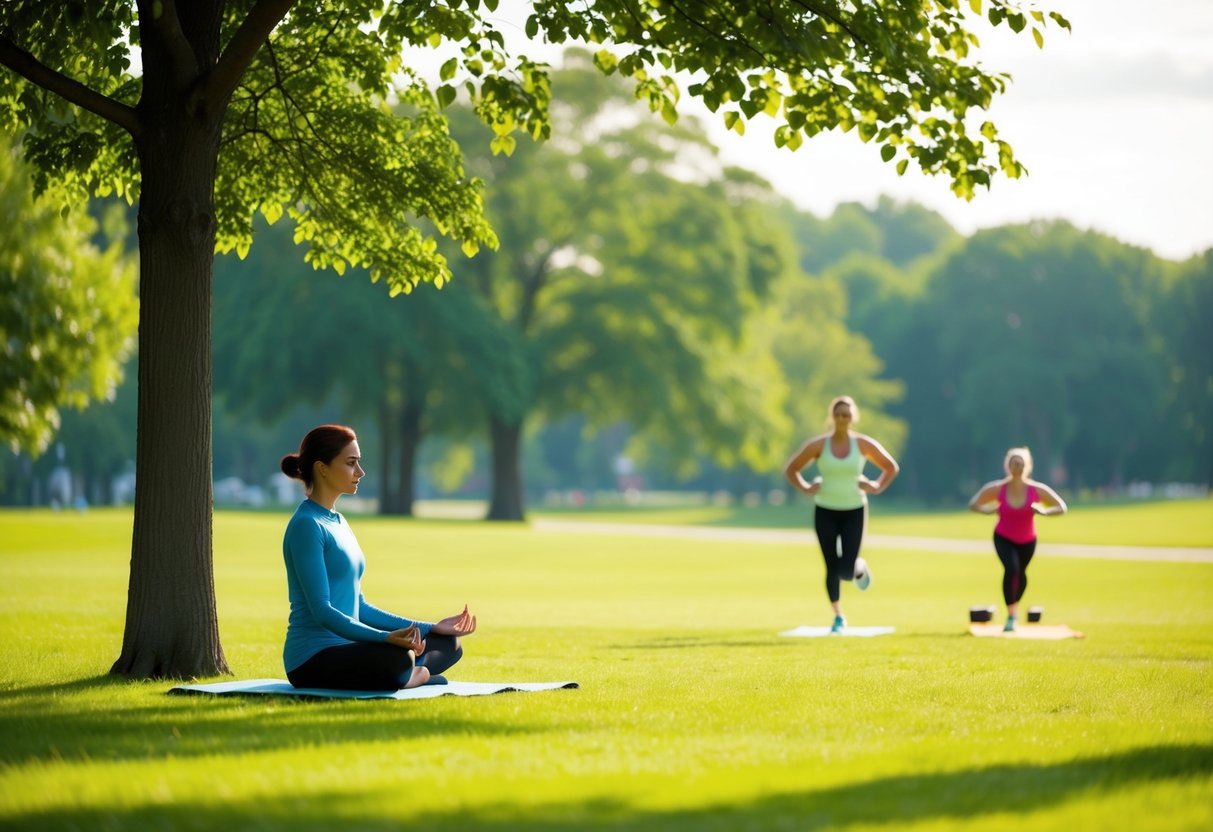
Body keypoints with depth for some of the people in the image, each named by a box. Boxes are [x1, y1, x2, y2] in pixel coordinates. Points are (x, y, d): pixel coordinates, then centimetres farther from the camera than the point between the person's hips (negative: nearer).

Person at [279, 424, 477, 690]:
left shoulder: (337, 522, 17)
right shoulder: (306, 526, -12)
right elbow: (322, 610, -21)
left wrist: (430, 628, 14)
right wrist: (386, 638, -33)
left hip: (345, 649, 10)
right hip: (313, 658, -10)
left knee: (448, 644, 15)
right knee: (397, 658, -38)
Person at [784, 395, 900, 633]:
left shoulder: (863, 444, -4)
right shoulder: (818, 445, -6)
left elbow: (892, 467, 9)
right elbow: (790, 469, 4)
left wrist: (877, 487, -4)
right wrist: (806, 488, -9)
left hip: (854, 511, 0)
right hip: (825, 512, 0)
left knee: (847, 570, -9)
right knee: (832, 568, 0)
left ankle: (860, 569, 29)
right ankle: (838, 617, 18)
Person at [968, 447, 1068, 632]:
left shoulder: (1037, 490, -20)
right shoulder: (997, 489, -20)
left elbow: (1062, 508, -13)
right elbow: (973, 505, -11)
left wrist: (1044, 512, -33)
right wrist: (991, 510, -31)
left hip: (1027, 541, 2)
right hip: (1004, 538, -2)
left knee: (1020, 573, 19)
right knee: (1011, 569, -26)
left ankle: (1015, 607, 51)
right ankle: (1011, 617, -22)